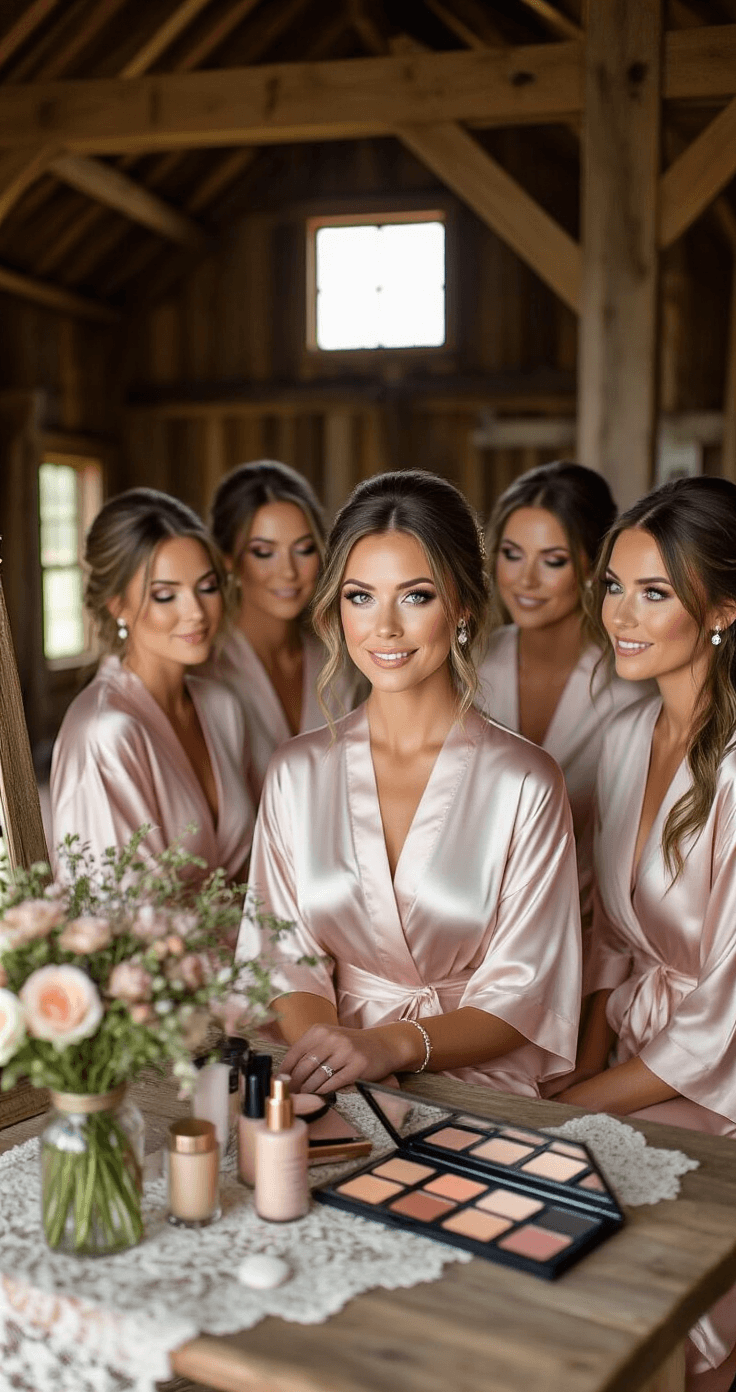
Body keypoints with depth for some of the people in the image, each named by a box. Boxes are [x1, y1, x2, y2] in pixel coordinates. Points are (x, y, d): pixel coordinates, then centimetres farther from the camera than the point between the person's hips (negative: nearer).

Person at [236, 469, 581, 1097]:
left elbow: (522, 993, -5)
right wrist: (326, 1048, -15)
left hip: (479, 1086, -1)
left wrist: (392, 1045, -21)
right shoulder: (296, 772, 7)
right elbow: (288, 959, 6)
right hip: (336, 1088, 2)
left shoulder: (525, 781, -5)